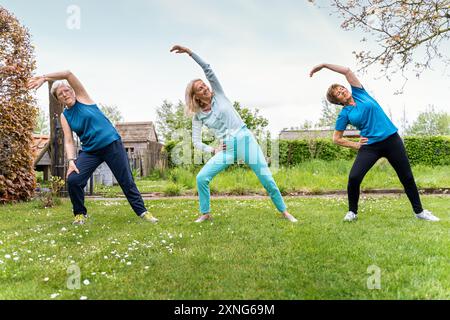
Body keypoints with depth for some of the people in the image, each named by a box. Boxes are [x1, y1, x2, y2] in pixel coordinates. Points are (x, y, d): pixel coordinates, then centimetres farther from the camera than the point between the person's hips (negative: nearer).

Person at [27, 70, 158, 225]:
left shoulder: (82, 98, -2)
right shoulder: (64, 116, 5)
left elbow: (68, 74, -15)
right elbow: (68, 141, -4)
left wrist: (43, 78, -18)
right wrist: (71, 161, -19)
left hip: (112, 144, -3)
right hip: (90, 151, 3)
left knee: (126, 181, 0)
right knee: (73, 180, -13)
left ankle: (142, 211, 14)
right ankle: (80, 213, 8)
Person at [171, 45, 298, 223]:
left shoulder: (218, 95, 5)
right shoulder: (198, 116, 6)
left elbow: (207, 69, -4)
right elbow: (196, 142, 6)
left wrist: (189, 52, -7)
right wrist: (213, 150, -7)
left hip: (246, 140, -1)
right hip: (227, 148, 2)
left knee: (267, 180, -3)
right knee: (201, 178, -10)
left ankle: (284, 212, 14)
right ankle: (206, 213, 8)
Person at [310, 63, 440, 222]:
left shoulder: (359, 93, 4)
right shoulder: (344, 114, 0)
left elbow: (347, 70, 0)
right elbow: (336, 139, 3)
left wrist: (324, 65, -1)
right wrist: (356, 145, -3)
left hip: (392, 139, 2)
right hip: (370, 146, -1)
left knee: (407, 177, 8)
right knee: (354, 177, -16)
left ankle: (419, 211, 26)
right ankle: (352, 212, 4)